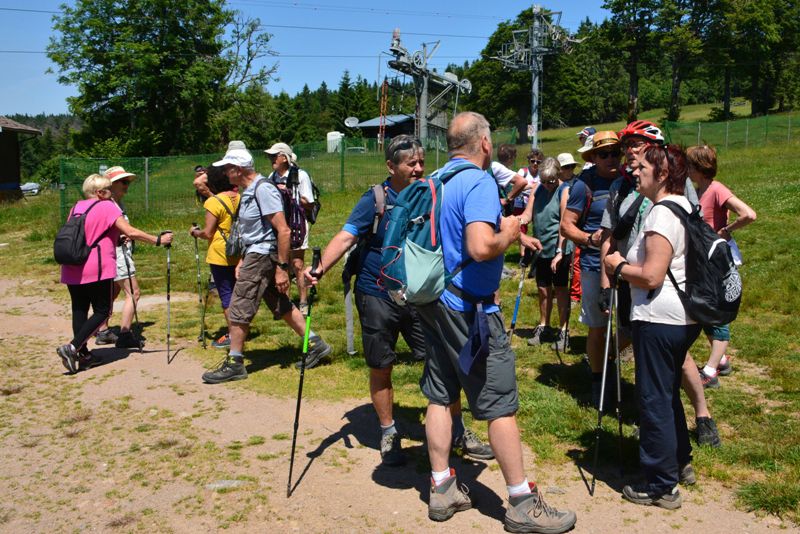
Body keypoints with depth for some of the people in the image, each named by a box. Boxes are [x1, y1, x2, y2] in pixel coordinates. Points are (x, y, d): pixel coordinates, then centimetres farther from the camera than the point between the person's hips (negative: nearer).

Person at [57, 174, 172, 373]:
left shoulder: (77, 207, 15)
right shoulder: (107, 207, -6)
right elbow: (131, 232, -15)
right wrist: (158, 240, -8)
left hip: (71, 269, 7)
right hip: (97, 269, -7)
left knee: (79, 310, 12)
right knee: (102, 311, 2)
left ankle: (83, 354, 15)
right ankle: (72, 347, -9)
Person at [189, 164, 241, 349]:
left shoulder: (214, 202, -14)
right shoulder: (240, 198, 5)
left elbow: (207, 233, -14)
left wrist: (195, 232, 5)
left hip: (220, 256, -6)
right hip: (239, 255, 6)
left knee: (226, 295, 0)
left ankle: (232, 335, 3)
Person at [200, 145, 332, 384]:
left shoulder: (263, 189, -18)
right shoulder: (248, 191, 12)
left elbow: (283, 230, -22)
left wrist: (282, 268, -22)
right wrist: (242, 261, 19)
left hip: (263, 256, -10)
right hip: (255, 255, 10)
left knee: (238, 309, -3)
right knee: (281, 306, 14)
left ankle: (234, 365, 8)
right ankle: (315, 344, 23)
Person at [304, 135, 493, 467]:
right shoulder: (375, 200, -9)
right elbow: (346, 237, -17)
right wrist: (321, 269, -34)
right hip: (378, 297, -3)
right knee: (381, 368, 8)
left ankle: (458, 432, 21)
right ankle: (388, 435, 28)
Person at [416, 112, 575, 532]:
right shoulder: (479, 182, -16)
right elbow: (481, 247, -29)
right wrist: (508, 233, -9)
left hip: (434, 303, 9)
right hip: (469, 308, -8)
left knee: (440, 395, 13)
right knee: (500, 404, 0)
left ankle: (442, 490, 22)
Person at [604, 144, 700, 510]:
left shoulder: (663, 213, -18)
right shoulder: (683, 206, 14)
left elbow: (652, 276, -23)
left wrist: (618, 266, -8)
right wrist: (626, 264, 15)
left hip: (659, 319, -10)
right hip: (685, 316, 10)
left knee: (654, 398, 0)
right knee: (668, 393, 23)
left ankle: (662, 486, 10)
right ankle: (679, 460, 37)